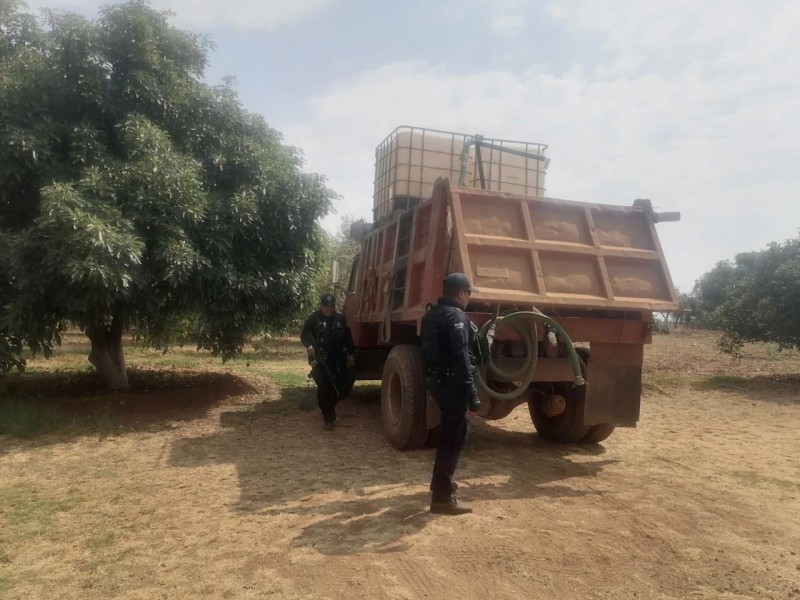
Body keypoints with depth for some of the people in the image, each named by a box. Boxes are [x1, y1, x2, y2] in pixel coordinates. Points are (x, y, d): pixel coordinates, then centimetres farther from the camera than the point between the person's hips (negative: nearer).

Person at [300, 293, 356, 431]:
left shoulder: (340, 319, 10)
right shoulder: (314, 318, -2)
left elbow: (348, 337, 14)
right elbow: (304, 334, -9)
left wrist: (351, 354, 10)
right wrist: (309, 346, -28)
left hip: (338, 359, 4)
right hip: (319, 359, -4)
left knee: (345, 385, 2)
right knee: (324, 386, -12)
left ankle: (330, 405, 31)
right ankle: (328, 418, 0)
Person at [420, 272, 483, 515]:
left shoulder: (432, 314, 13)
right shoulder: (455, 316, -17)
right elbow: (461, 358, -23)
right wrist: (472, 396, -23)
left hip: (438, 380, 10)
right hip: (453, 384, -10)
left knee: (449, 431, 23)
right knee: (455, 436, -3)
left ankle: (440, 482, 37)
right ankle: (442, 497, 2)